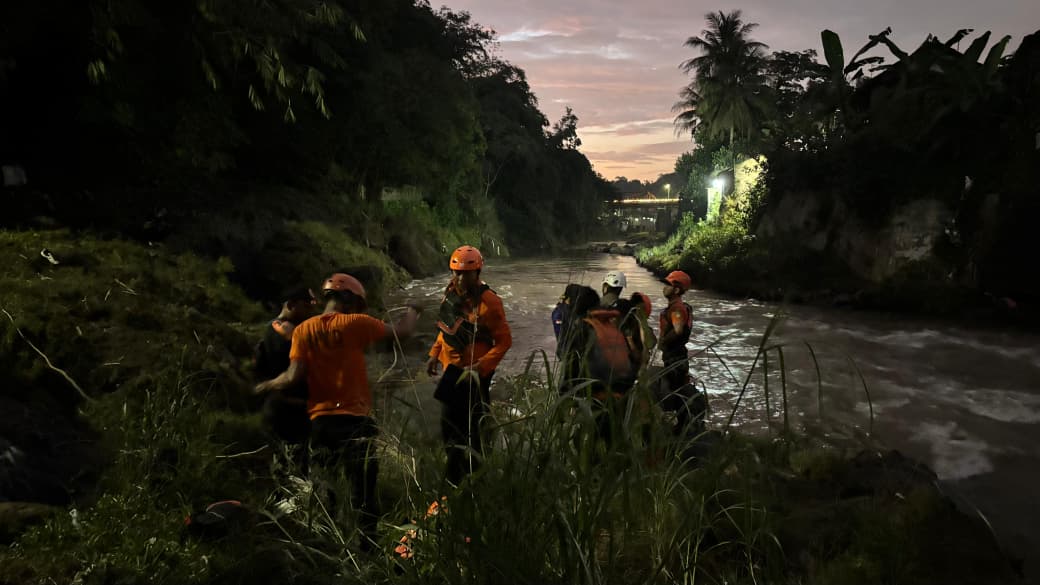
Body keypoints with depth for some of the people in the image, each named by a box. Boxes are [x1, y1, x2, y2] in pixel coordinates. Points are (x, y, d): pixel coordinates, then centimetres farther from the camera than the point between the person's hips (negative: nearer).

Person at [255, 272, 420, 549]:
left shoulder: (303, 329, 3)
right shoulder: (355, 323, -7)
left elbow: (294, 376, -5)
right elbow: (402, 331, 0)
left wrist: (265, 386, 13)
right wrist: (411, 313, 21)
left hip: (320, 419, 4)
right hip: (354, 418, -4)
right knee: (363, 492, 2)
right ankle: (368, 546, 2)